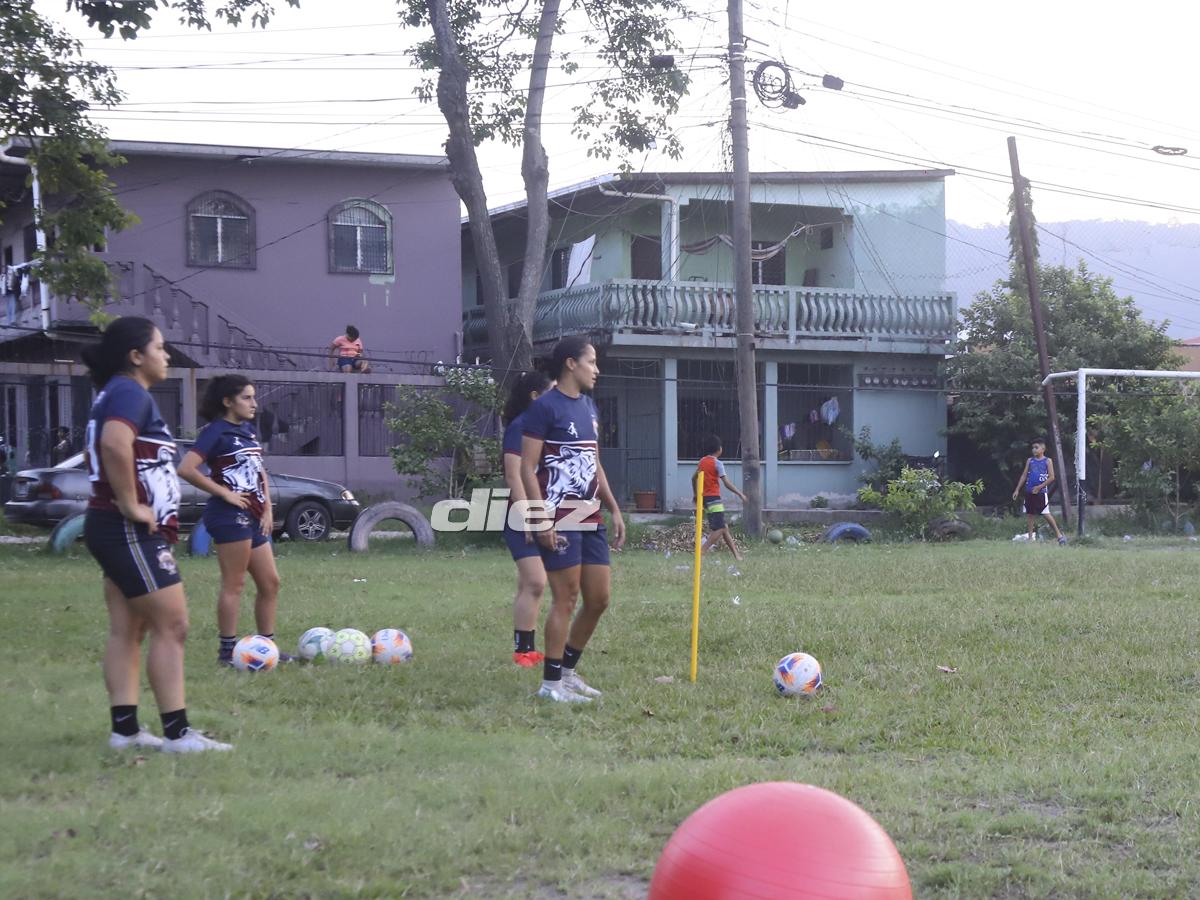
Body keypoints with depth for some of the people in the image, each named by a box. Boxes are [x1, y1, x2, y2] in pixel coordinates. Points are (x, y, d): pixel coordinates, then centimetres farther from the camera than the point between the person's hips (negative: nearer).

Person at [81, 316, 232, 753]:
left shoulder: (117, 395, 17)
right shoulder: (131, 394, -15)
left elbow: (106, 448, 29)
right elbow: (115, 445, -34)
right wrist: (131, 505, -25)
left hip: (119, 532, 10)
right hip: (132, 532, -10)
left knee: (126, 631, 10)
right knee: (172, 625, -7)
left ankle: (125, 729, 11)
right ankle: (177, 733, -6)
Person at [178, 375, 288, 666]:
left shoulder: (248, 430, 16)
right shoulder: (217, 431, -9)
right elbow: (186, 469, -20)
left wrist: (267, 510, 11)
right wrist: (225, 493, -15)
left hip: (254, 517, 9)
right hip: (231, 515, -9)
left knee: (270, 583, 11)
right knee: (234, 584, -6)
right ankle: (228, 650, -1)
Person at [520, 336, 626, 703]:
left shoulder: (589, 408, 16)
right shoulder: (544, 407, -9)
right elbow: (527, 468, -13)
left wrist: (614, 509, 16)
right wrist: (543, 519, -19)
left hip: (590, 519, 8)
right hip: (559, 520, -8)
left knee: (599, 598, 9)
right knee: (566, 598, -6)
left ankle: (567, 670, 22)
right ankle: (551, 683, 3)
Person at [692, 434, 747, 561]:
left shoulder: (702, 461, 11)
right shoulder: (717, 463, -11)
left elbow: (694, 478, 20)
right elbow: (727, 483, -15)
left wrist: (695, 495, 32)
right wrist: (740, 494, -8)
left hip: (704, 498, 9)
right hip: (714, 498, -9)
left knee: (724, 527, 12)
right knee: (719, 529, -10)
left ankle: (736, 554, 15)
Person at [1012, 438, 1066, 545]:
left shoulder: (1047, 461, -1)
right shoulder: (1030, 460, 10)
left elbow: (1051, 477, -6)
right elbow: (1024, 475, 12)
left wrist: (1039, 487, -11)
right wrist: (1017, 490, 7)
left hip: (1041, 491, -5)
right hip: (1029, 491, 5)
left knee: (1046, 513, -8)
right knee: (1029, 514, 5)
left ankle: (1058, 534, 1)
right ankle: (1030, 536, 11)